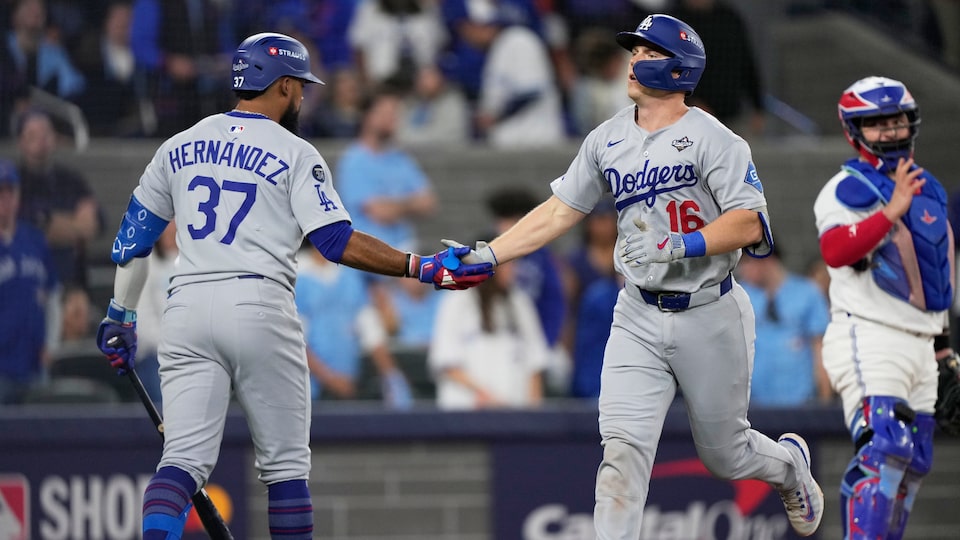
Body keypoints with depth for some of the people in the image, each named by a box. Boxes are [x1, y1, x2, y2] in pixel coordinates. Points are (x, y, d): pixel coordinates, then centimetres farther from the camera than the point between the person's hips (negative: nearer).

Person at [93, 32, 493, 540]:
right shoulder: (294, 154, 1)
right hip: (260, 308, -3)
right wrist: (423, 267, -6)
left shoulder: (180, 146, 15)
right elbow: (337, 241, -9)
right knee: (285, 464, 9)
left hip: (187, 308, 3)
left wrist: (120, 316, 29)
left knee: (184, 459, -3)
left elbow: (133, 235, 18)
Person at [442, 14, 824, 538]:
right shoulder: (608, 139, 5)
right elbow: (559, 211, 10)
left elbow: (749, 224, -21)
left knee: (724, 452, 13)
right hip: (639, 318, 4)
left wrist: (678, 246, -33)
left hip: (709, 317, -4)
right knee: (623, 448, -12)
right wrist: (487, 255, 3)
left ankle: (789, 463, 47)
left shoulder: (713, 139, -13)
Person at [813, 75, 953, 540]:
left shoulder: (929, 189, 17)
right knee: (885, 450, -21)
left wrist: (942, 343, 23)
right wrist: (892, 210, -37)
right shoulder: (848, 190, -9)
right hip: (869, 340, -8)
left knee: (911, 466, 10)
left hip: (919, 344, 8)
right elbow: (835, 252, -29)